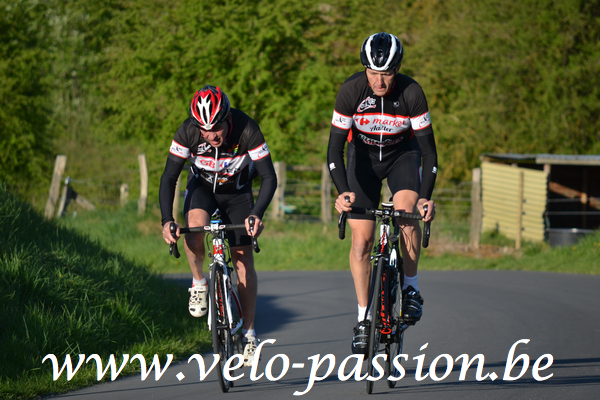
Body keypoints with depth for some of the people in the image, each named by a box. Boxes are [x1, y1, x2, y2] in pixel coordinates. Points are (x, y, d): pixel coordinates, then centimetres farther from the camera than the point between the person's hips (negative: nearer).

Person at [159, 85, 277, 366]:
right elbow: (169, 178, -22)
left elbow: (269, 178, -28)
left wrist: (257, 214, -43)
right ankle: (199, 284, -8)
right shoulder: (187, 132, -28)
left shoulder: (247, 131, -31)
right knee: (195, 225, -33)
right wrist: (167, 220, -35)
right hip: (202, 187, 0)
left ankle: (249, 332, 4)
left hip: (238, 192, 0)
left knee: (243, 260, -6)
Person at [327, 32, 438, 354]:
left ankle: (411, 289, -10)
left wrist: (426, 196, -35)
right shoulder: (351, 91, -26)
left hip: (402, 153, -1)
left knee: (407, 212, -29)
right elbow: (335, 147, -23)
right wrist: (343, 192, -37)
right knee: (361, 240, -7)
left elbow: (428, 149, -23)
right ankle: (364, 318, 4)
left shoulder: (411, 93, -27)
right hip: (363, 155, 1)